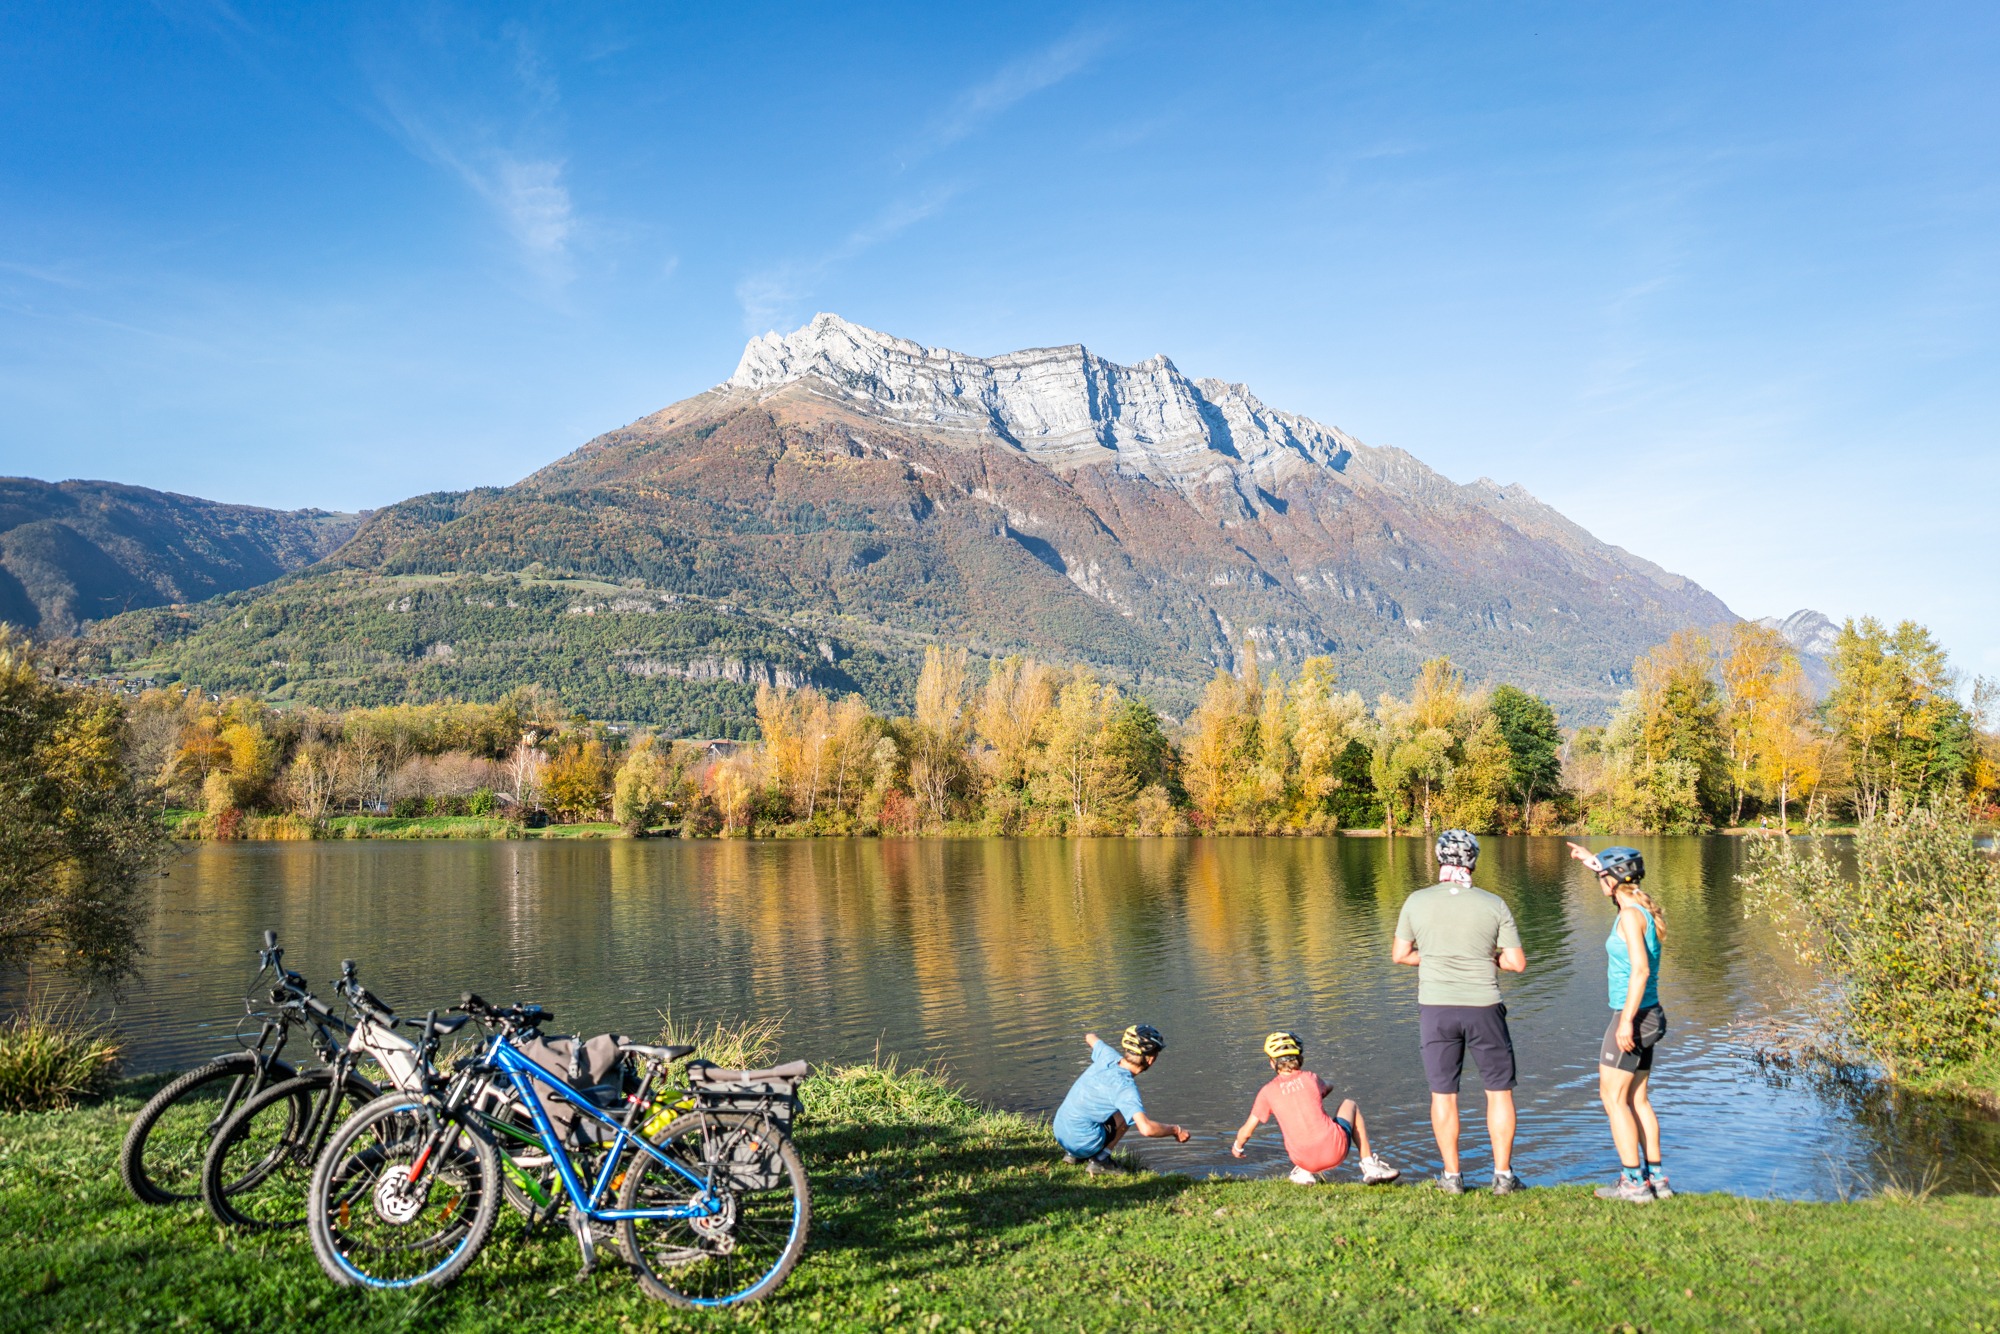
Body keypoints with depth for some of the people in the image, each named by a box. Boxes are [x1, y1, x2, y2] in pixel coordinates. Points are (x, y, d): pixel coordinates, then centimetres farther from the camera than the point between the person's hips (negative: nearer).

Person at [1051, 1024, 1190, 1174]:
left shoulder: (1108, 1056, -2)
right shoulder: (1125, 1086, -22)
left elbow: (1090, 1037, 22)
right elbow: (1146, 1129, -33)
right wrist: (1175, 1130, -15)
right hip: (1083, 1143, -7)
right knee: (1131, 1111, 2)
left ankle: (1073, 1154, 21)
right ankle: (1100, 1160, -1)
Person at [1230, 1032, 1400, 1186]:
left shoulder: (1268, 1092, 2)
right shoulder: (1311, 1078, 6)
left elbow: (1247, 1131, 8)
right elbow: (1329, 1087, 33)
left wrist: (1237, 1147, 30)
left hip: (1306, 1161, 1)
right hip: (1336, 1151, -1)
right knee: (1349, 1104, 29)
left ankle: (1303, 1172, 14)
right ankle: (1370, 1167, 21)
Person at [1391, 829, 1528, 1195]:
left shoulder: (1417, 902, -4)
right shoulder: (1494, 905, -5)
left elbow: (1400, 955, 4)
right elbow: (1517, 962, -3)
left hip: (1436, 1007, 1)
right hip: (1483, 1007, -1)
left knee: (1443, 1092, 10)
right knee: (1499, 1091, 13)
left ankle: (1452, 1176, 15)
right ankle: (1503, 1175, 15)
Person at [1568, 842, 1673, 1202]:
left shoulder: (1630, 915, -16)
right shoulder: (1645, 909, 9)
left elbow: (1640, 969, -23)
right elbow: (1618, 878, 32)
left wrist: (1626, 1020, -24)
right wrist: (1591, 859, 42)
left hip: (1633, 1014, -9)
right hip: (1647, 1015, 9)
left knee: (1612, 1096, -3)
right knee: (1636, 1099, 14)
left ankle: (1634, 1182, -3)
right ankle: (1656, 1178, 16)